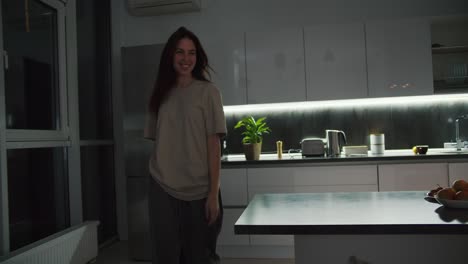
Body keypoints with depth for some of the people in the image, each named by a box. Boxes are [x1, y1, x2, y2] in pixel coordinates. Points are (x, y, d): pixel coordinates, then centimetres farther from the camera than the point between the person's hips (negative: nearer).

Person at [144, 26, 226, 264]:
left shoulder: (207, 92, -1)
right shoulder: (160, 94, 9)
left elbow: (214, 146, -5)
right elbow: (157, 144, 10)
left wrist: (214, 193, -10)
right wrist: (155, 182, 3)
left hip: (198, 191, -2)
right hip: (162, 191, 2)